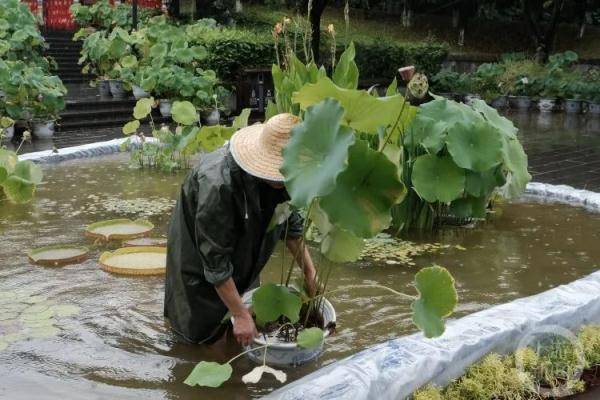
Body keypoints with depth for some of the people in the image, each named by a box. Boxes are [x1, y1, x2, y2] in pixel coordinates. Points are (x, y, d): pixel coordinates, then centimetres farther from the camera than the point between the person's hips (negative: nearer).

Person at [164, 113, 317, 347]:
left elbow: (291, 223, -2)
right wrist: (241, 315, -27)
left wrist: (309, 271, -5)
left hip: (243, 253, 6)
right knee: (201, 334, 3)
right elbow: (215, 261, -32)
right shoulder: (218, 185, -40)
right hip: (198, 253, -5)